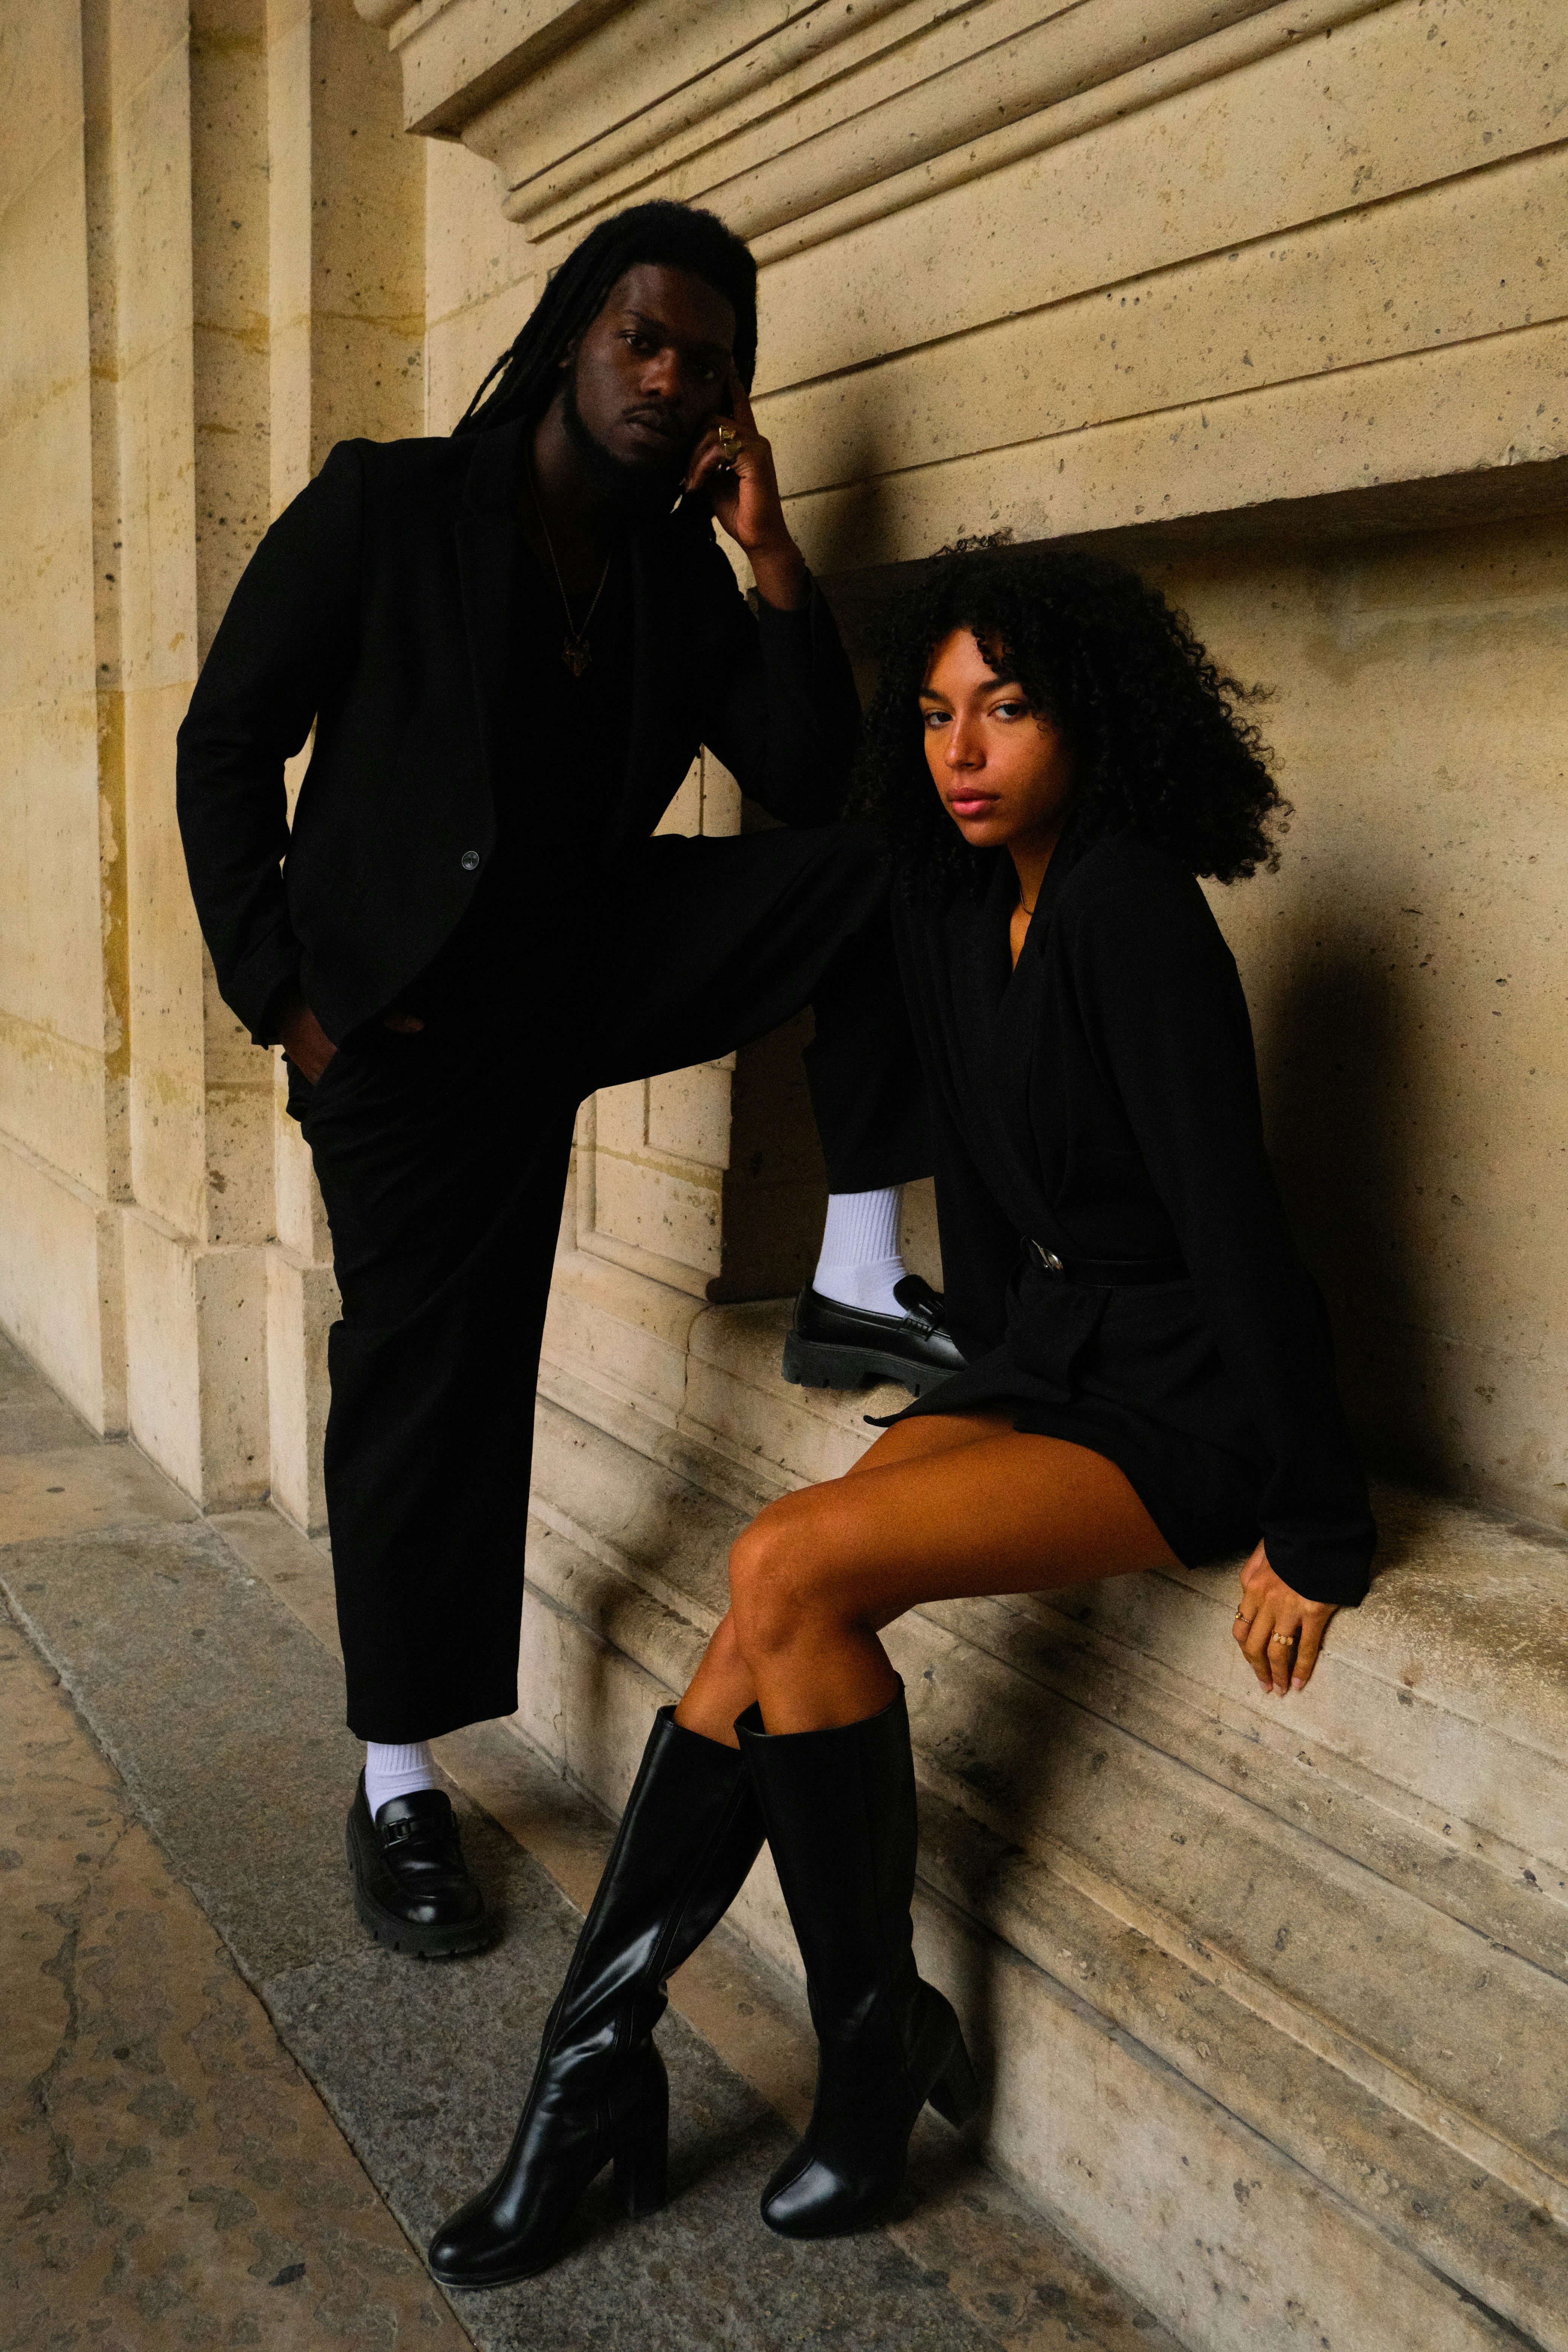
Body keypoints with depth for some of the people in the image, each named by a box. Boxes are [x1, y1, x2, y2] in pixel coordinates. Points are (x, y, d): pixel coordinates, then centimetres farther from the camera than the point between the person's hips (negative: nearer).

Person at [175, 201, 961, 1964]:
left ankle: (857, 1278, -15)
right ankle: (397, 1787, 13)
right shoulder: (384, 508, -2)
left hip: (595, 970, 4)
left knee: (890, 865, -13)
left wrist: (770, 553, -7)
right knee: (427, 1380, -4)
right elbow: (226, 746, -3)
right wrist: (283, 995, -10)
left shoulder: (688, 579, 10)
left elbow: (815, 786, 0)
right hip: (409, 1014, -4)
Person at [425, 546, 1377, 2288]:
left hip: (1184, 1405, -7)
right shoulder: (957, 915, 7)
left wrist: (1314, 1527, -20)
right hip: (1045, 1359, 7)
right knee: (762, 1634, -10)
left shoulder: (1128, 905, -18)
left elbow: (1232, 1209, -21)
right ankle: (597, 2058, 1)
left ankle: (877, 2043, -3)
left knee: (788, 1571, -22)